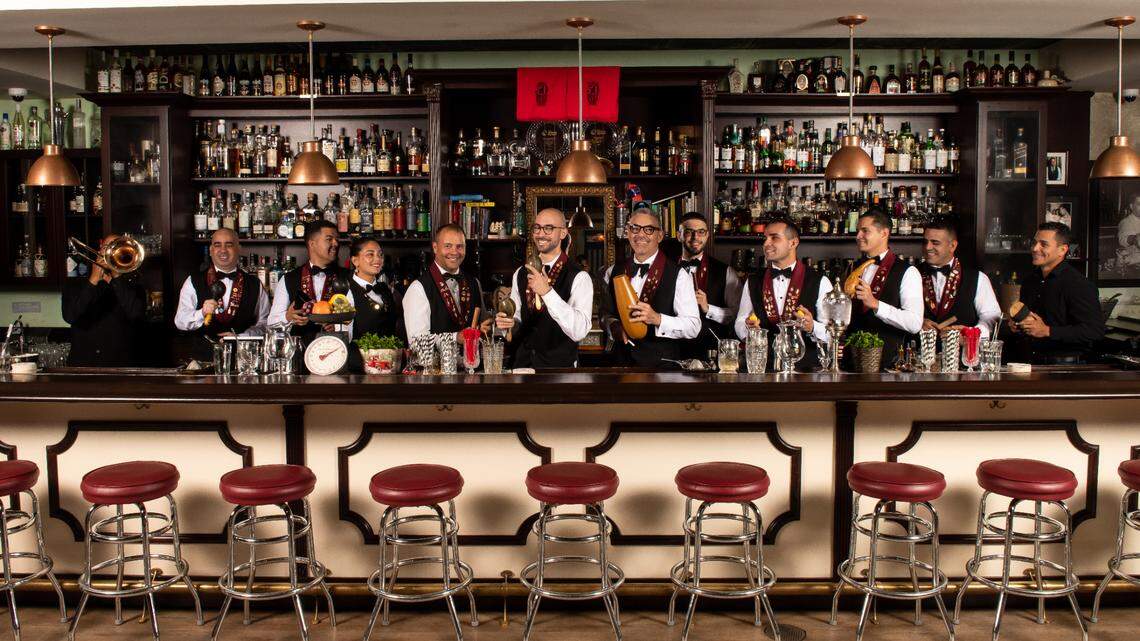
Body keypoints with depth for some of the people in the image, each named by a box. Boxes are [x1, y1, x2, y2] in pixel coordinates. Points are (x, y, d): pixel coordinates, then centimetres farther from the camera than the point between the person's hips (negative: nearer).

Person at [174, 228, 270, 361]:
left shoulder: (255, 285, 9)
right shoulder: (193, 282, 7)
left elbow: (264, 323, 8)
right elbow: (180, 322, 1)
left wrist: (240, 338, -7)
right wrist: (202, 314, -18)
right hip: (204, 359, 0)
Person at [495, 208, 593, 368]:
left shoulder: (579, 277, -10)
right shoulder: (520, 274, 8)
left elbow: (579, 331, -22)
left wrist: (547, 292, -27)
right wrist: (507, 323, -5)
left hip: (560, 367, -7)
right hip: (523, 364, 7)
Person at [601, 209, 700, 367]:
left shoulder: (678, 276, -11)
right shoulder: (613, 273, 4)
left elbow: (693, 327, -16)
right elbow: (606, 314, 12)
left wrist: (657, 319, -31)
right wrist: (615, 326, -12)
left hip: (662, 364, -4)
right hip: (622, 360, 4)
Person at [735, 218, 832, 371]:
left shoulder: (820, 282, 3)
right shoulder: (753, 283, 14)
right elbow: (739, 325, 16)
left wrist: (812, 328, -18)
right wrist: (748, 327, -6)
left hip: (805, 368, -4)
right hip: (761, 367, 4)